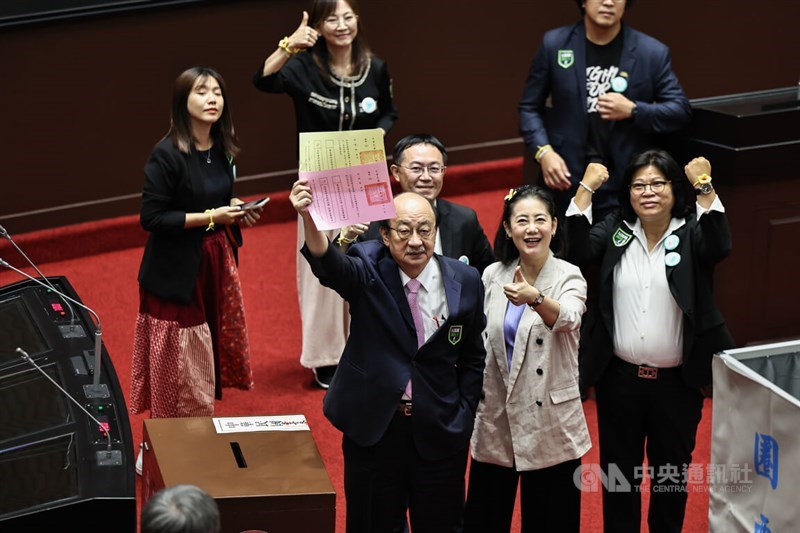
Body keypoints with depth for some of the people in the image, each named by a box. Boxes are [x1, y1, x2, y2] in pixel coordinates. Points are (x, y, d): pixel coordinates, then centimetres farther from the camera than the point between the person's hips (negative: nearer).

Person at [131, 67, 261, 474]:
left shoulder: (221, 150, 5)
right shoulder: (167, 155, -18)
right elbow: (151, 218, -19)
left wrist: (236, 211, 0)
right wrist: (209, 217, -20)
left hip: (215, 265, 7)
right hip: (177, 272, -7)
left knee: (210, 355, 12)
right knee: (178, 365, -1)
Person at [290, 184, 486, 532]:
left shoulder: (465, 281, -2)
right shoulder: (368, 271, -9)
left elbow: (472, 357, 9)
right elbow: (329, 266, -32)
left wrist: (463, 418, 2)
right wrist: (310, 219, -52)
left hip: (441, 434, 2)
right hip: (374, 427, -1)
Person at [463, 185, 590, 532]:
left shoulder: (569, 277, -7)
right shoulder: (492, 276, 4)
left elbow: (567, 318, -29)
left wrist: (534, 298, -48)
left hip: (549, 422, -3)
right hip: (495, 417, 3)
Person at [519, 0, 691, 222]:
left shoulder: (652, 52, -1)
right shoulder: (554, 44, 2)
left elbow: (681, 110, 2)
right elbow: (530, 107, 7)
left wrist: (633, 111, -14)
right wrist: (543, 152, -10)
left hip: (625, 185, -1)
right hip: (566, 179, 1)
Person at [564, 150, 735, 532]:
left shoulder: (691, 231, -5)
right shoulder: (616, 230, 2)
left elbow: (719, 248, -26)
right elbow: (577, 252, -14)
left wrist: (705, 187, -31)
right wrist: (585, 190, -19)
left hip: (677, 381, -1)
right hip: (619, 378, 2)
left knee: (672, 470, 14)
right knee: (618, 468, 14)